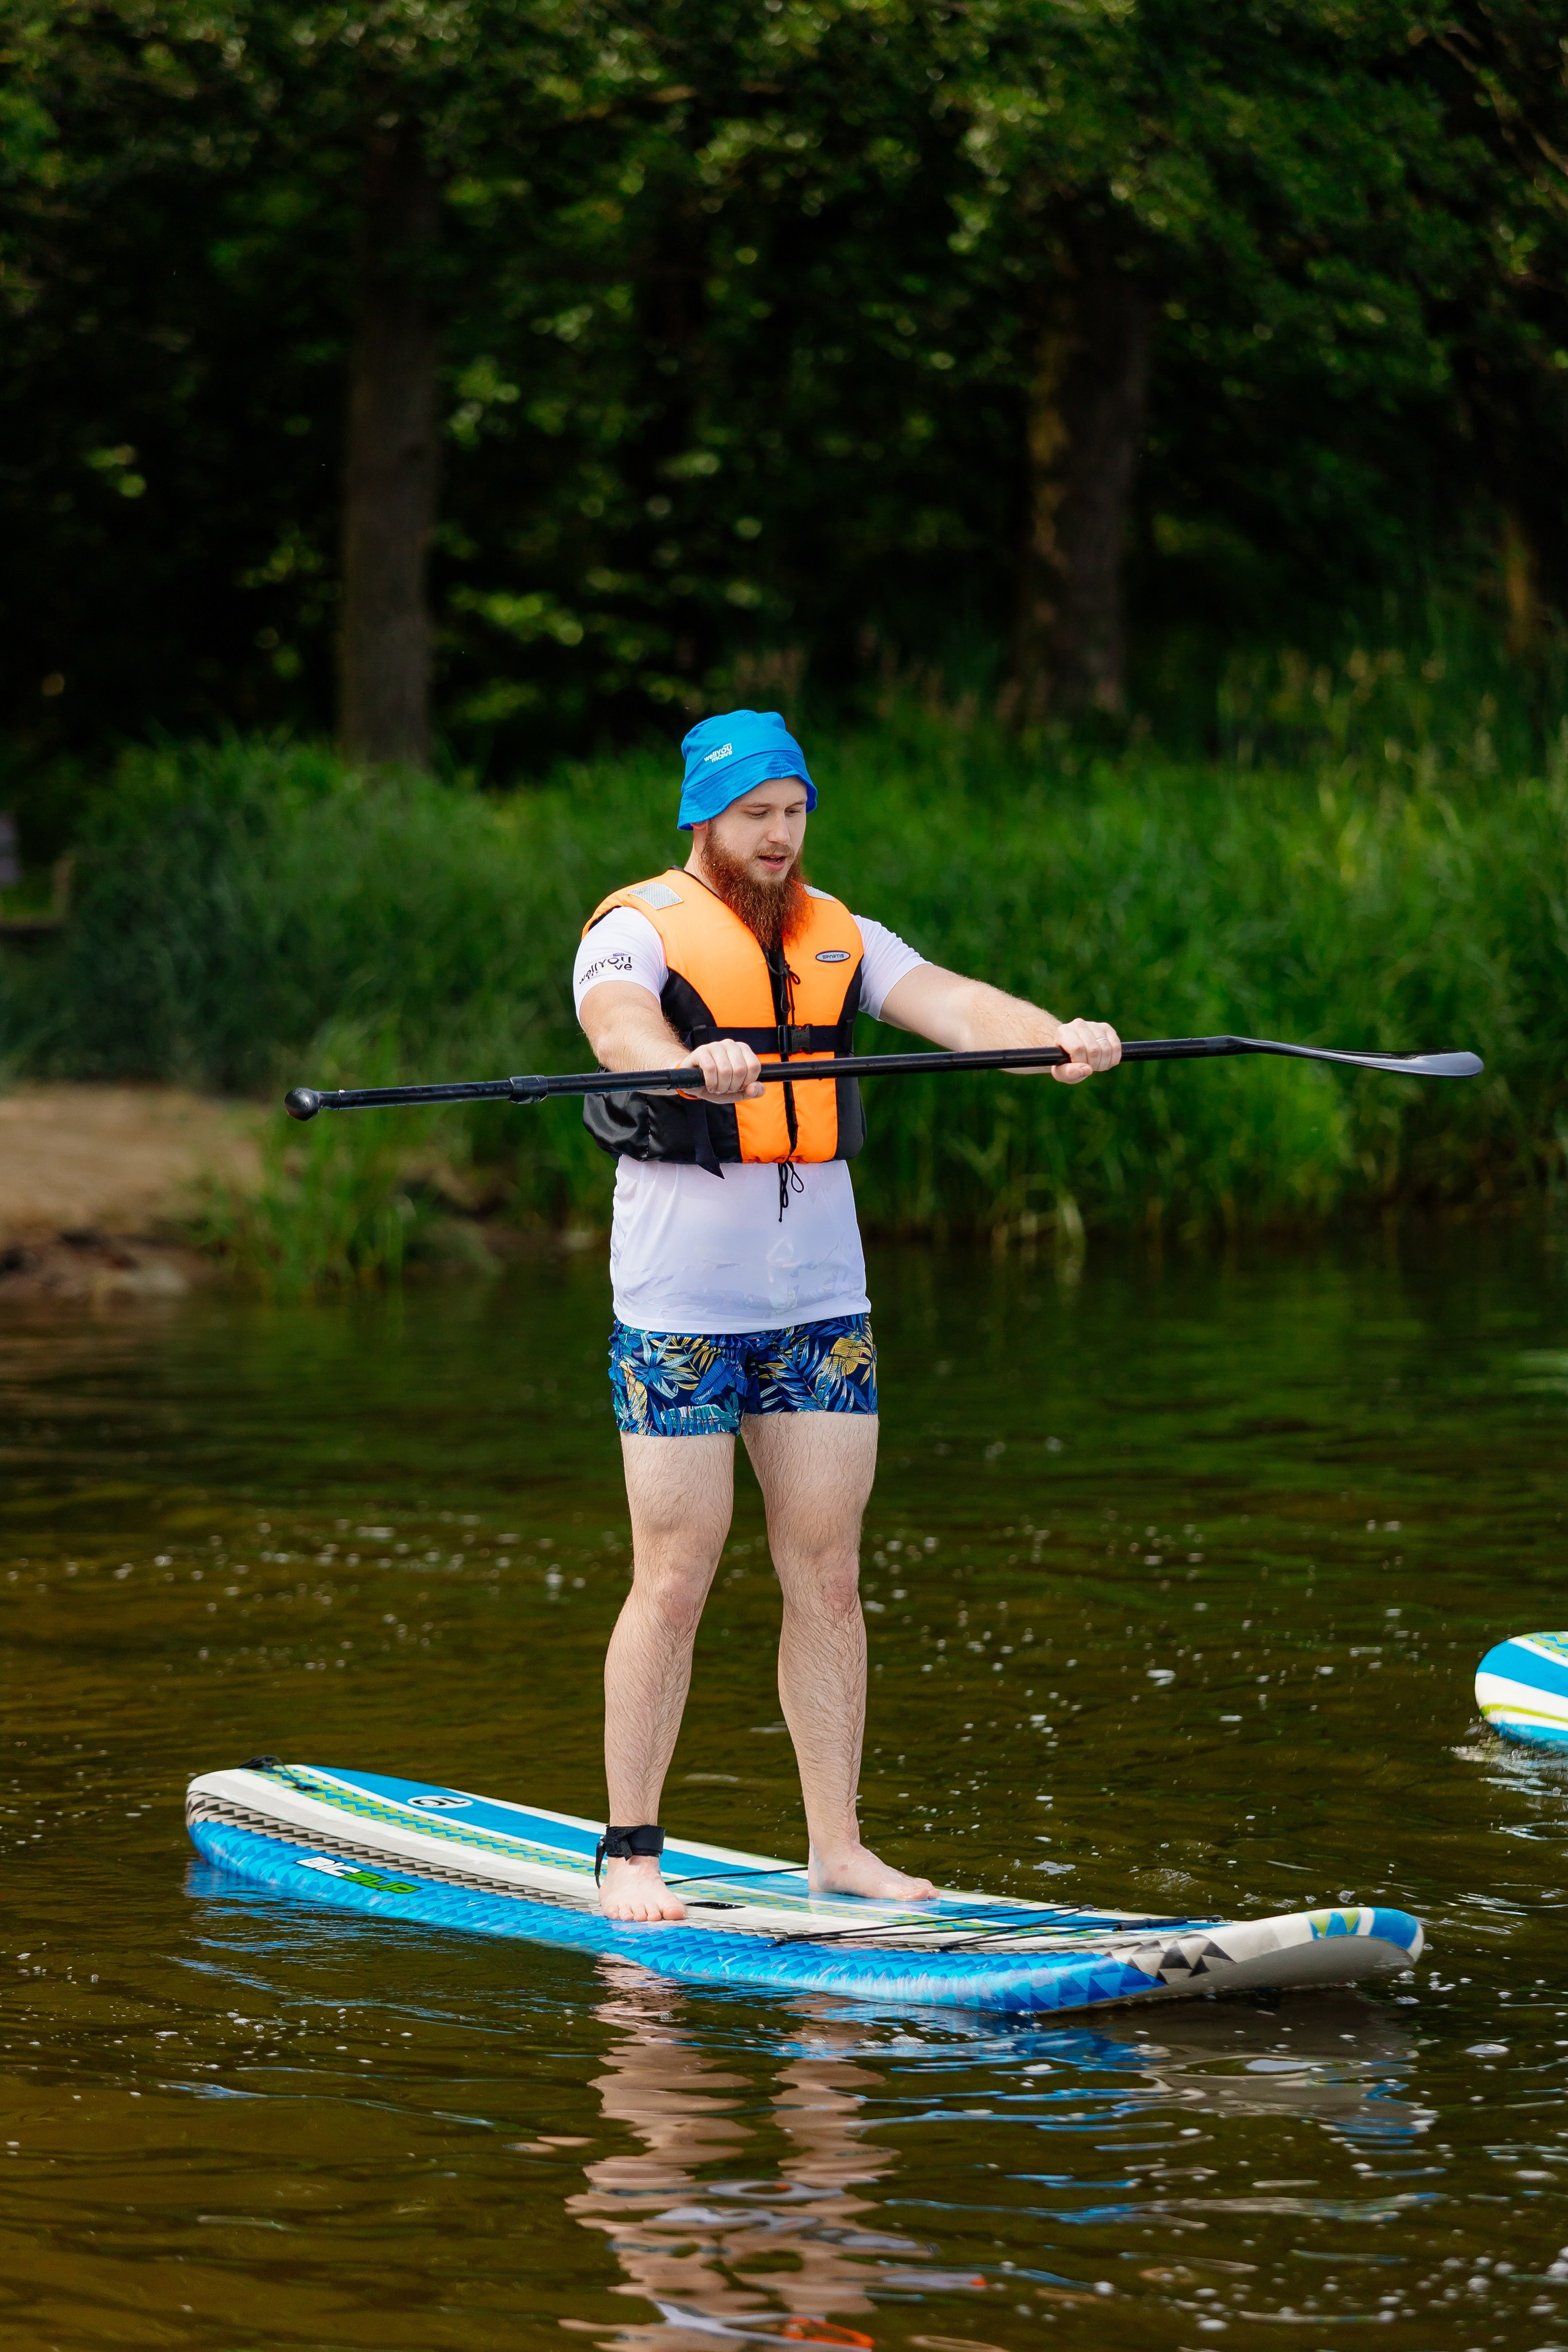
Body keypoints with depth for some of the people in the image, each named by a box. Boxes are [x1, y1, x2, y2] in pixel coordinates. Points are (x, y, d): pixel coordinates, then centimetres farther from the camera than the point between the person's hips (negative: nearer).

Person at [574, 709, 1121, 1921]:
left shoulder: (838, 939, 12)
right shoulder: (640, 930, -4)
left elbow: (952, 1005, -3)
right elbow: (618, 1021, -27)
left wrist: (1057, 1034, -24)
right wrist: (694, 1059, -49)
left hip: (824, 1300, 5)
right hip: (681, 1306, -5)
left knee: (828, 1577, 6)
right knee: (674, 1582, -4)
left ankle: (838, 1846, 11)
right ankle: (629, 1856, 4)